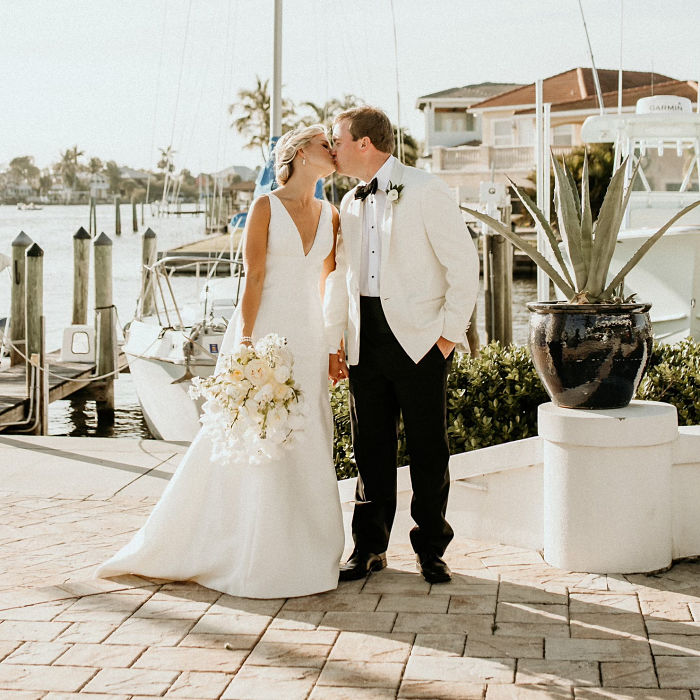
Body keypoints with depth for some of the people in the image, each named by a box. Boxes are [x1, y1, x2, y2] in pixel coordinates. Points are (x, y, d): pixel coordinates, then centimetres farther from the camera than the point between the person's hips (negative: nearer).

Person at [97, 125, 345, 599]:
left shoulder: (330, 216, 11)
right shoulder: (266, 208, -5)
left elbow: (329, 285, 14)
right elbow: (253, 278, -10)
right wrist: (246, 342, -15)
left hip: (307, 337, 5)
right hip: (264, 329, -5)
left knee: (306, 445, 6)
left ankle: (297, 550, 16)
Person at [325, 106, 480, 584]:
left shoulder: (425, 191, -5)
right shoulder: (351, 204, 15)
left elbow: (464, 263, -7)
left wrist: (451, 333, -10)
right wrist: (333, 341, 18)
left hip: (419, 337, -6)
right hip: (366, 338, 6)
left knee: (428, 446, 1)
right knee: (371, 445, 8)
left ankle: (431, 548, 13)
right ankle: (370, 547, 17)